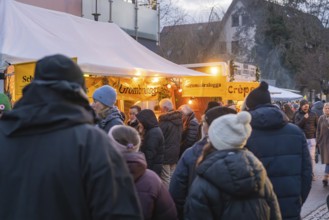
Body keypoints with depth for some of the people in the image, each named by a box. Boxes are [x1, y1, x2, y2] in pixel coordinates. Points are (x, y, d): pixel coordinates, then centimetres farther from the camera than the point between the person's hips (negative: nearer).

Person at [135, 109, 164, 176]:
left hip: (152, 168, -10)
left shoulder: (153, 133, -18)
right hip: (155, 167, 10)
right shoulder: (155, 130, 14)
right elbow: (146, 149, 16)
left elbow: (150, 155, -21)